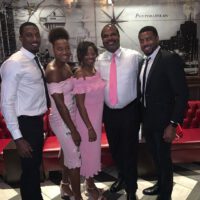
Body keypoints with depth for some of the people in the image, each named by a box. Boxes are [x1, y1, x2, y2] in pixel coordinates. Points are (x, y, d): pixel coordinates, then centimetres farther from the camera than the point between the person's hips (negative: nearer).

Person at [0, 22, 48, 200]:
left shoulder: (34, 60, 8)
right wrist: (17, 137, -21)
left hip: (37, 120, 9)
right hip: (26, 123, -9)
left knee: (36, 165, 23)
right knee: (29, 168, 6)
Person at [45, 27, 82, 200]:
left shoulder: (66, 66, 4)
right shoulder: (53, 71, -22)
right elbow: (60, 104, -23)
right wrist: (73, 130, -19)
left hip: (71, 116, 8)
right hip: (62, 120, -8)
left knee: (69, 154, 22)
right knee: (75, 157, 3)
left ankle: (65, 186, 44)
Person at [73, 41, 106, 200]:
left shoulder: (95, 70, 1)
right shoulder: (80, 75, -21)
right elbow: (80, 104, -20)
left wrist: (98, 122, 13)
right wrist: (90, 128, -18)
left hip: (97, 116, 8)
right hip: (86, 118, -7)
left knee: (95, 149, 20)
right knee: (89, 151, 9)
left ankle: (90, 182, 42)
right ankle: (90, 186, 32)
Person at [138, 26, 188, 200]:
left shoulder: (170, 59, -16)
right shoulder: (143, 62, 7)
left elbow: (182, 94, -20)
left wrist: (173, 124, -22)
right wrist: (141, 117, 8)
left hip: (162, 121, -7)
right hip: (147, 120, 7)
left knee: (164, 158, 10)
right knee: (156, 157, 23)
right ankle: (160, 185, 46)